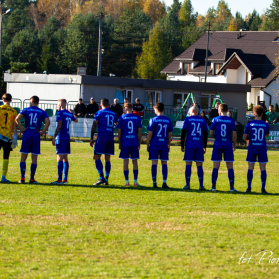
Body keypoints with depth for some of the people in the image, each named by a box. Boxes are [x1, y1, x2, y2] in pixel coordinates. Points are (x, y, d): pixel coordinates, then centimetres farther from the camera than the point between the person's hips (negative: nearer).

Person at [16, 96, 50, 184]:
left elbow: (17, 118, -11)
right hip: (36, 135, 1)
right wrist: (42, 132, -3)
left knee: (23, 156, 5)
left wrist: (22, 129, -5)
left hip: (27, 134, -1)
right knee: (34, 157, 6)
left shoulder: (26, 110, 4)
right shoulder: (42, 112, 6)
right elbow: (47, 122, -9)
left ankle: (22, 177, -5)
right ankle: (32, 178, 4)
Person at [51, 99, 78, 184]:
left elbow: (59, 126, -17)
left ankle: (59, 180, -15)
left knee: (60, 158, -10)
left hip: (61, 138, -8)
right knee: (65, 158, 11)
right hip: (67, 137, 8)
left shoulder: (60, 113, -9)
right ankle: (65, 179, 12)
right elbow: (76, 120, 35)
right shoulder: (69, 114, 13)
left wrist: (54, 137, -16)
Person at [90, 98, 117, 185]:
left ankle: (101, 178, -16)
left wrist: (91, 138, -3)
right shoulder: (113, 114, 14)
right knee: (107, 159, 7)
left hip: (102, 136, -5)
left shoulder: (99, 113, 0)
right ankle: (106, 179, 5)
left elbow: (94, 125, -5)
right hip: (110, 137, 5)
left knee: (97, 157, -4)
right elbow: (116, 124, 32)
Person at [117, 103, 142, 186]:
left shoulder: (122, 118, -1)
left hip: (125, 142, -1)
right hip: (135, 143, 1)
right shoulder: (137, 118, 3)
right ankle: (135, 181, 4)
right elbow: (140, 132, 3)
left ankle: (127, 181, -1)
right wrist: (139, 143, 12)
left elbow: (119, 132, 0)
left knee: (125, 161, 2)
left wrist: (119, 143, 9)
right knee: (135, 161, 7)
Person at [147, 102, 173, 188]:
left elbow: (150, 134, -4)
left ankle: (154, 183, -2)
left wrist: (148, 145, 4)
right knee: (164, 163, 7)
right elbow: (169, 134, 8)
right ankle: (164, 183, 2)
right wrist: (169, 145, 17)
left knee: (154, 163, 0)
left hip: (154, 144, -2)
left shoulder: (153, 120, -5)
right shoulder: (168, 120, 4)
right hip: (164, 145, 2)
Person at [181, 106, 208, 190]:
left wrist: (182, 145, 5)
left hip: (190, 145, -2)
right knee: (199, 165, 4)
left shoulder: (187, 119, 2)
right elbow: (205, 134, 11)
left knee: (188, 164, 0)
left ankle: (187, 184, -5)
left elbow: (183, 133, -1)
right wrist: (204, 147, 17)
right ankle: (201, 185, 0)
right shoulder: (203, 120, 9)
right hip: (199, 145, 2)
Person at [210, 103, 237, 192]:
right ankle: (231, 187, 1)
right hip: (228, 145, 0)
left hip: (217, 144, 0)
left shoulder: (215, 119, -2)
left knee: (216, 166, 3)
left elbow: (211, 133, 0)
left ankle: (213, 186, 2)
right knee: (230, 167, 4)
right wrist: (234, 145, 9)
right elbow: (234, 134, -3)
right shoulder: (231, 120, -1)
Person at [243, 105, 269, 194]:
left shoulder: (250, 124, -3)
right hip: (262, 148, 0)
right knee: (263, 169, 4)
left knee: (250, 168, 6)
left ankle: (249, 188, 4)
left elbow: (244, 138, -1)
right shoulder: (266, 125, -2)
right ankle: (263, 188, 0)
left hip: (252, 148, 0)